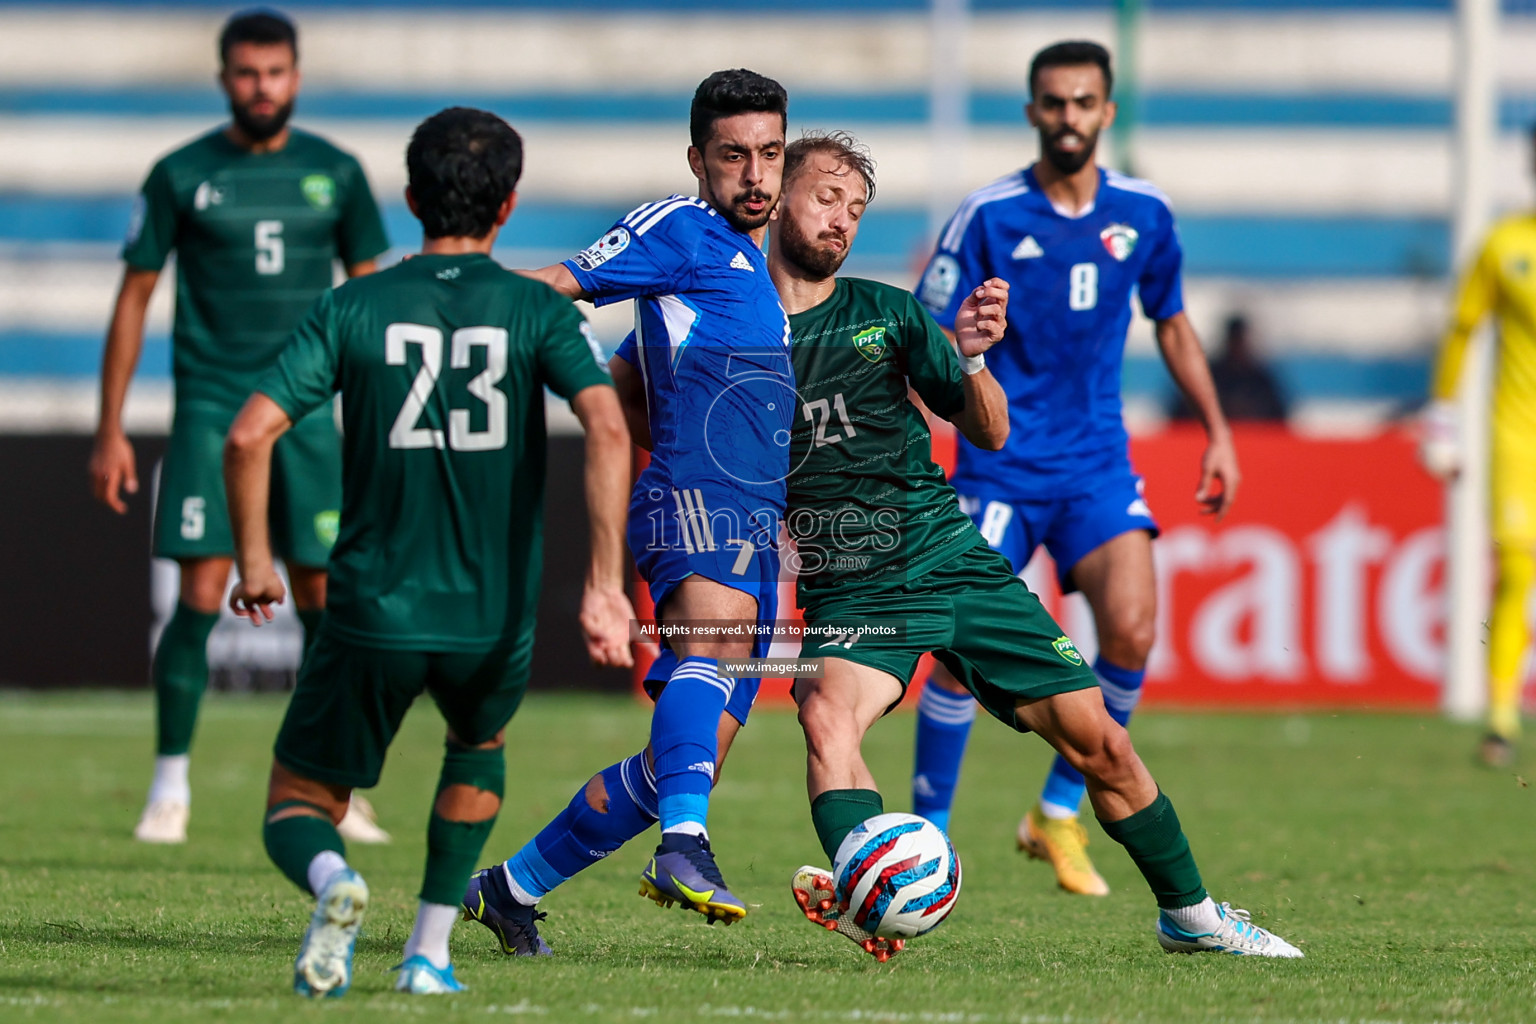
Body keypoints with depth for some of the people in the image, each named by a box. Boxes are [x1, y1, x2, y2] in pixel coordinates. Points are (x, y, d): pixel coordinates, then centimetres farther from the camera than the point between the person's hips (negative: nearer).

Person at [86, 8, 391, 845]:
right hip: (210, 406, -2)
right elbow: (133, 299, 5)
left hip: (306, 411, 2)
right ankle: (170, 788, 0)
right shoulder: (181, 177, 1)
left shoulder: (335, 174, 7)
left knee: (326, 602, -2)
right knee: (200, 597, -9)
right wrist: (110, 432, 1)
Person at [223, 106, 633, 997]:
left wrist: (254, 562, 5)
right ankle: (430, 953, 25)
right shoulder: (539, 311, -2)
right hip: (494, 622, 1)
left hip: (373, 616, -1)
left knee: (298, 811, 13)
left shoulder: (351, 310, -1)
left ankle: (332, 880, -24)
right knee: (480, 744, 35)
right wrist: (606, 584, -20)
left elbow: (250, 436, -10)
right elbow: (608, 427, -19)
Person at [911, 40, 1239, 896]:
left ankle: (1060, 813, 2)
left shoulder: (1143, 215, 4)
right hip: (1000, 464, -3)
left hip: (1097, 463, 3)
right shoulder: (989, 216, -6)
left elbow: (1172, 322, 20)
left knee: (1132, 627, -16)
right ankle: (928, 834, 6)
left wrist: (1217, 430, 17)